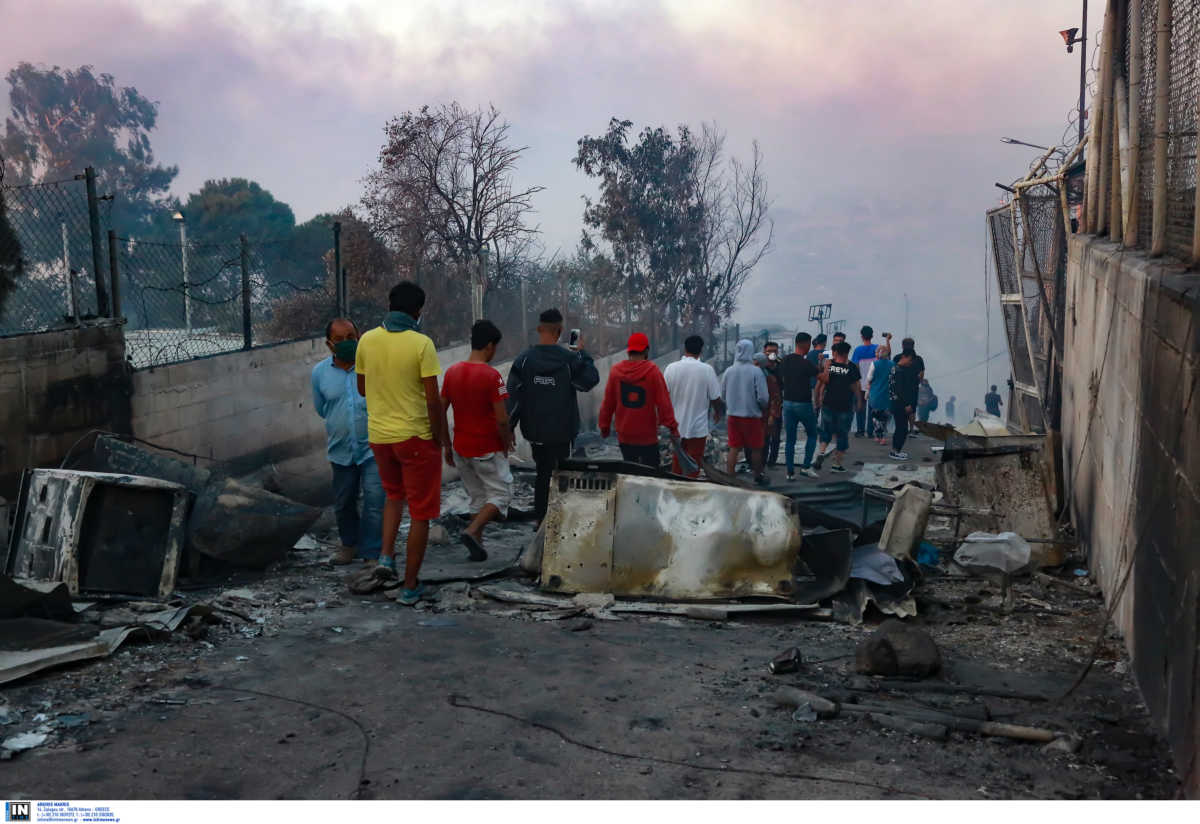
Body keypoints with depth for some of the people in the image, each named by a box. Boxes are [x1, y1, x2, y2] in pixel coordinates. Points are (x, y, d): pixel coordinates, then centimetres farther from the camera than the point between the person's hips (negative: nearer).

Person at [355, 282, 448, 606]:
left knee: (394, 495, 29)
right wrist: (441, 436, -4)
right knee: (420, 513, 7)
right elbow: (433, 399, -16)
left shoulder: (367, 340, -1)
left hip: (379, 434, 5)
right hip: (415, 436, -5)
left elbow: (361, 388, 11)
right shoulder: (421, 344, -15)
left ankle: (386, 555, 15)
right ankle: (410, 587, 11)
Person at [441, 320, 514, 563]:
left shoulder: (452, 372, 1)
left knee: (478, 498, 19)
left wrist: (447, 446, 14)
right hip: (488, 449, -6)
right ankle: (471, 532, -12)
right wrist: (507, 443, -2)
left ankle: (477, 547, 18)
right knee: (500, 495, 8)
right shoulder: (491, 376, -17)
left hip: (461, 449, 6)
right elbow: (501, 420, -20)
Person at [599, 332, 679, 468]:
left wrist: (604, 427, 14)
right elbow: (663, 401, -11)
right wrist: (672, 426, -3)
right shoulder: (653, 371, -11)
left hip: (624, 436, 3)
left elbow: (607, 403, 3)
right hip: (647, 436, -3)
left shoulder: (615, 371, -2)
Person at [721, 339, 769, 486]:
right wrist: (764, 407, 7)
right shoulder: (756, 371, -14)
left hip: (732, 415, 3)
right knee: (756, 448, 12)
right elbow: (763, 397, -14)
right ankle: (758, 477, 24)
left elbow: (722, 395, 7)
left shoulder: (728, 371, -3)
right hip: (752, 415, -3)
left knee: (734, 448, 9)